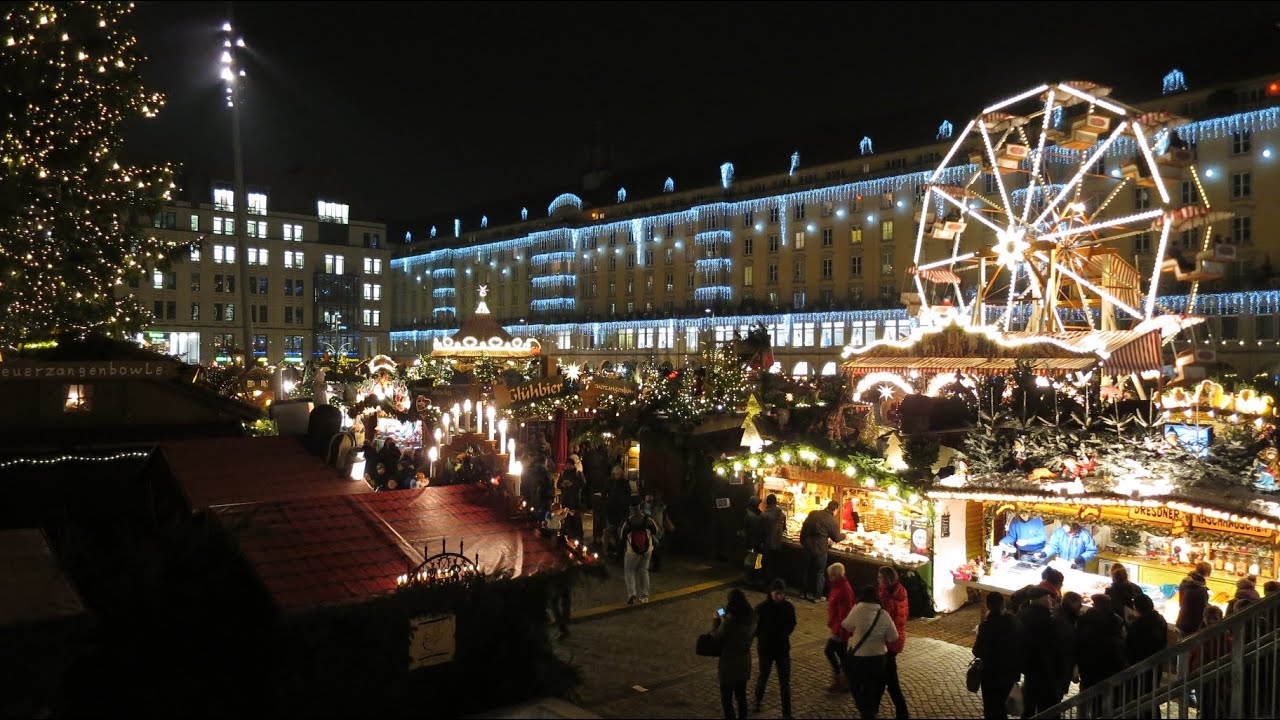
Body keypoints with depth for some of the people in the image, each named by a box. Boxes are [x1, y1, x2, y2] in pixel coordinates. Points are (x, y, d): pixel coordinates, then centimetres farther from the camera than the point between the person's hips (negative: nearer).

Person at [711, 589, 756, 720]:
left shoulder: (729, 621, -28)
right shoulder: (751, 618, -8)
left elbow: (716, 638, -14)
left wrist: (716, 620, -1)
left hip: (729, 664, -6)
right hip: (744, 663, 6)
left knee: (726, 699, 9)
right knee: (741, 696, 22)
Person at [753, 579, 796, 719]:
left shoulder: (789, 607, -11)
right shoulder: (761, 608, -19)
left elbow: (791, 625, 6)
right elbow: (755, 628, -6)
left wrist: (783, 636, -3)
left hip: (783, 648, 1)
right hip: (766, 649, -1)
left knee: (785, 681, 3)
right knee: (763, 676, 19)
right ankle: (758, 700, 45)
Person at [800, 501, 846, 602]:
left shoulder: (813, 514, -1)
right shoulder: (833, 521, -13)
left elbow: (803, 529, 5)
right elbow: (836, 538, -2)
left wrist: (802, 542, 17)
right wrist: (844, 535, 19)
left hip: (808, 547, 4)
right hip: (820, 549, -4)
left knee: (808, 570, 19)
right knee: (819, 573, 11)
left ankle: (807, 592, 29)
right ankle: (817, 596, 16)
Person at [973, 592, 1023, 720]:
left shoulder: (987, 626, -24)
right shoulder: (1016, 622, -7)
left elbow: (978, 652, -21)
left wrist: (977, 641, -2)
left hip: (992, 673, -5)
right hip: (1011, 671, 5)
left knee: (991, 708, 13)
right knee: (1000, 704, 26)